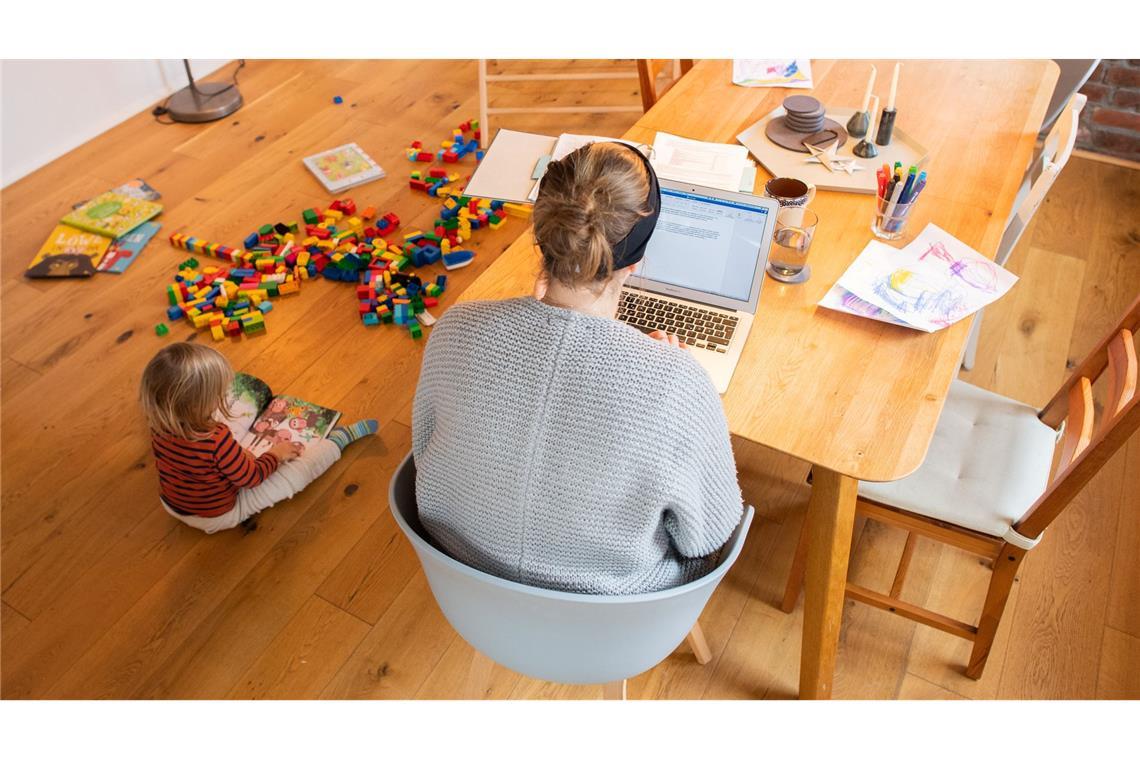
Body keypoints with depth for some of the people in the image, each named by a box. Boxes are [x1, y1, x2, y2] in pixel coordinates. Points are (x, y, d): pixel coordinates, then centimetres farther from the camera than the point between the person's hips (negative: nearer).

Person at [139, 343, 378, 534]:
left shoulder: (160, 425, -20)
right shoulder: (217, 441, -40)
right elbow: (251, 477, -23)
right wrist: (276, 454, -6)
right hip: (218, 516, -6)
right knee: (300, 468, 0)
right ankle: (340, 438, 21)